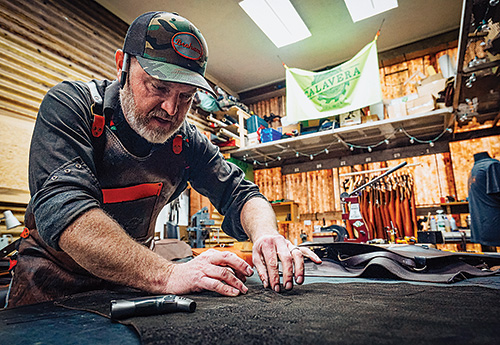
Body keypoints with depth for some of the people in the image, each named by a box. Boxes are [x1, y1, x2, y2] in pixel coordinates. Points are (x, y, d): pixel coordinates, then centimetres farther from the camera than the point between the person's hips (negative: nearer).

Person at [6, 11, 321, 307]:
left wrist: (265, 234, -31)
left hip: (132, 277, 2)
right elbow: (62, 207, -34)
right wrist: (165, 275, -44)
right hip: (53, 274, -1)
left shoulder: (188, 142, -10)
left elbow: (239, 193, -8)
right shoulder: (68, 105, -20)